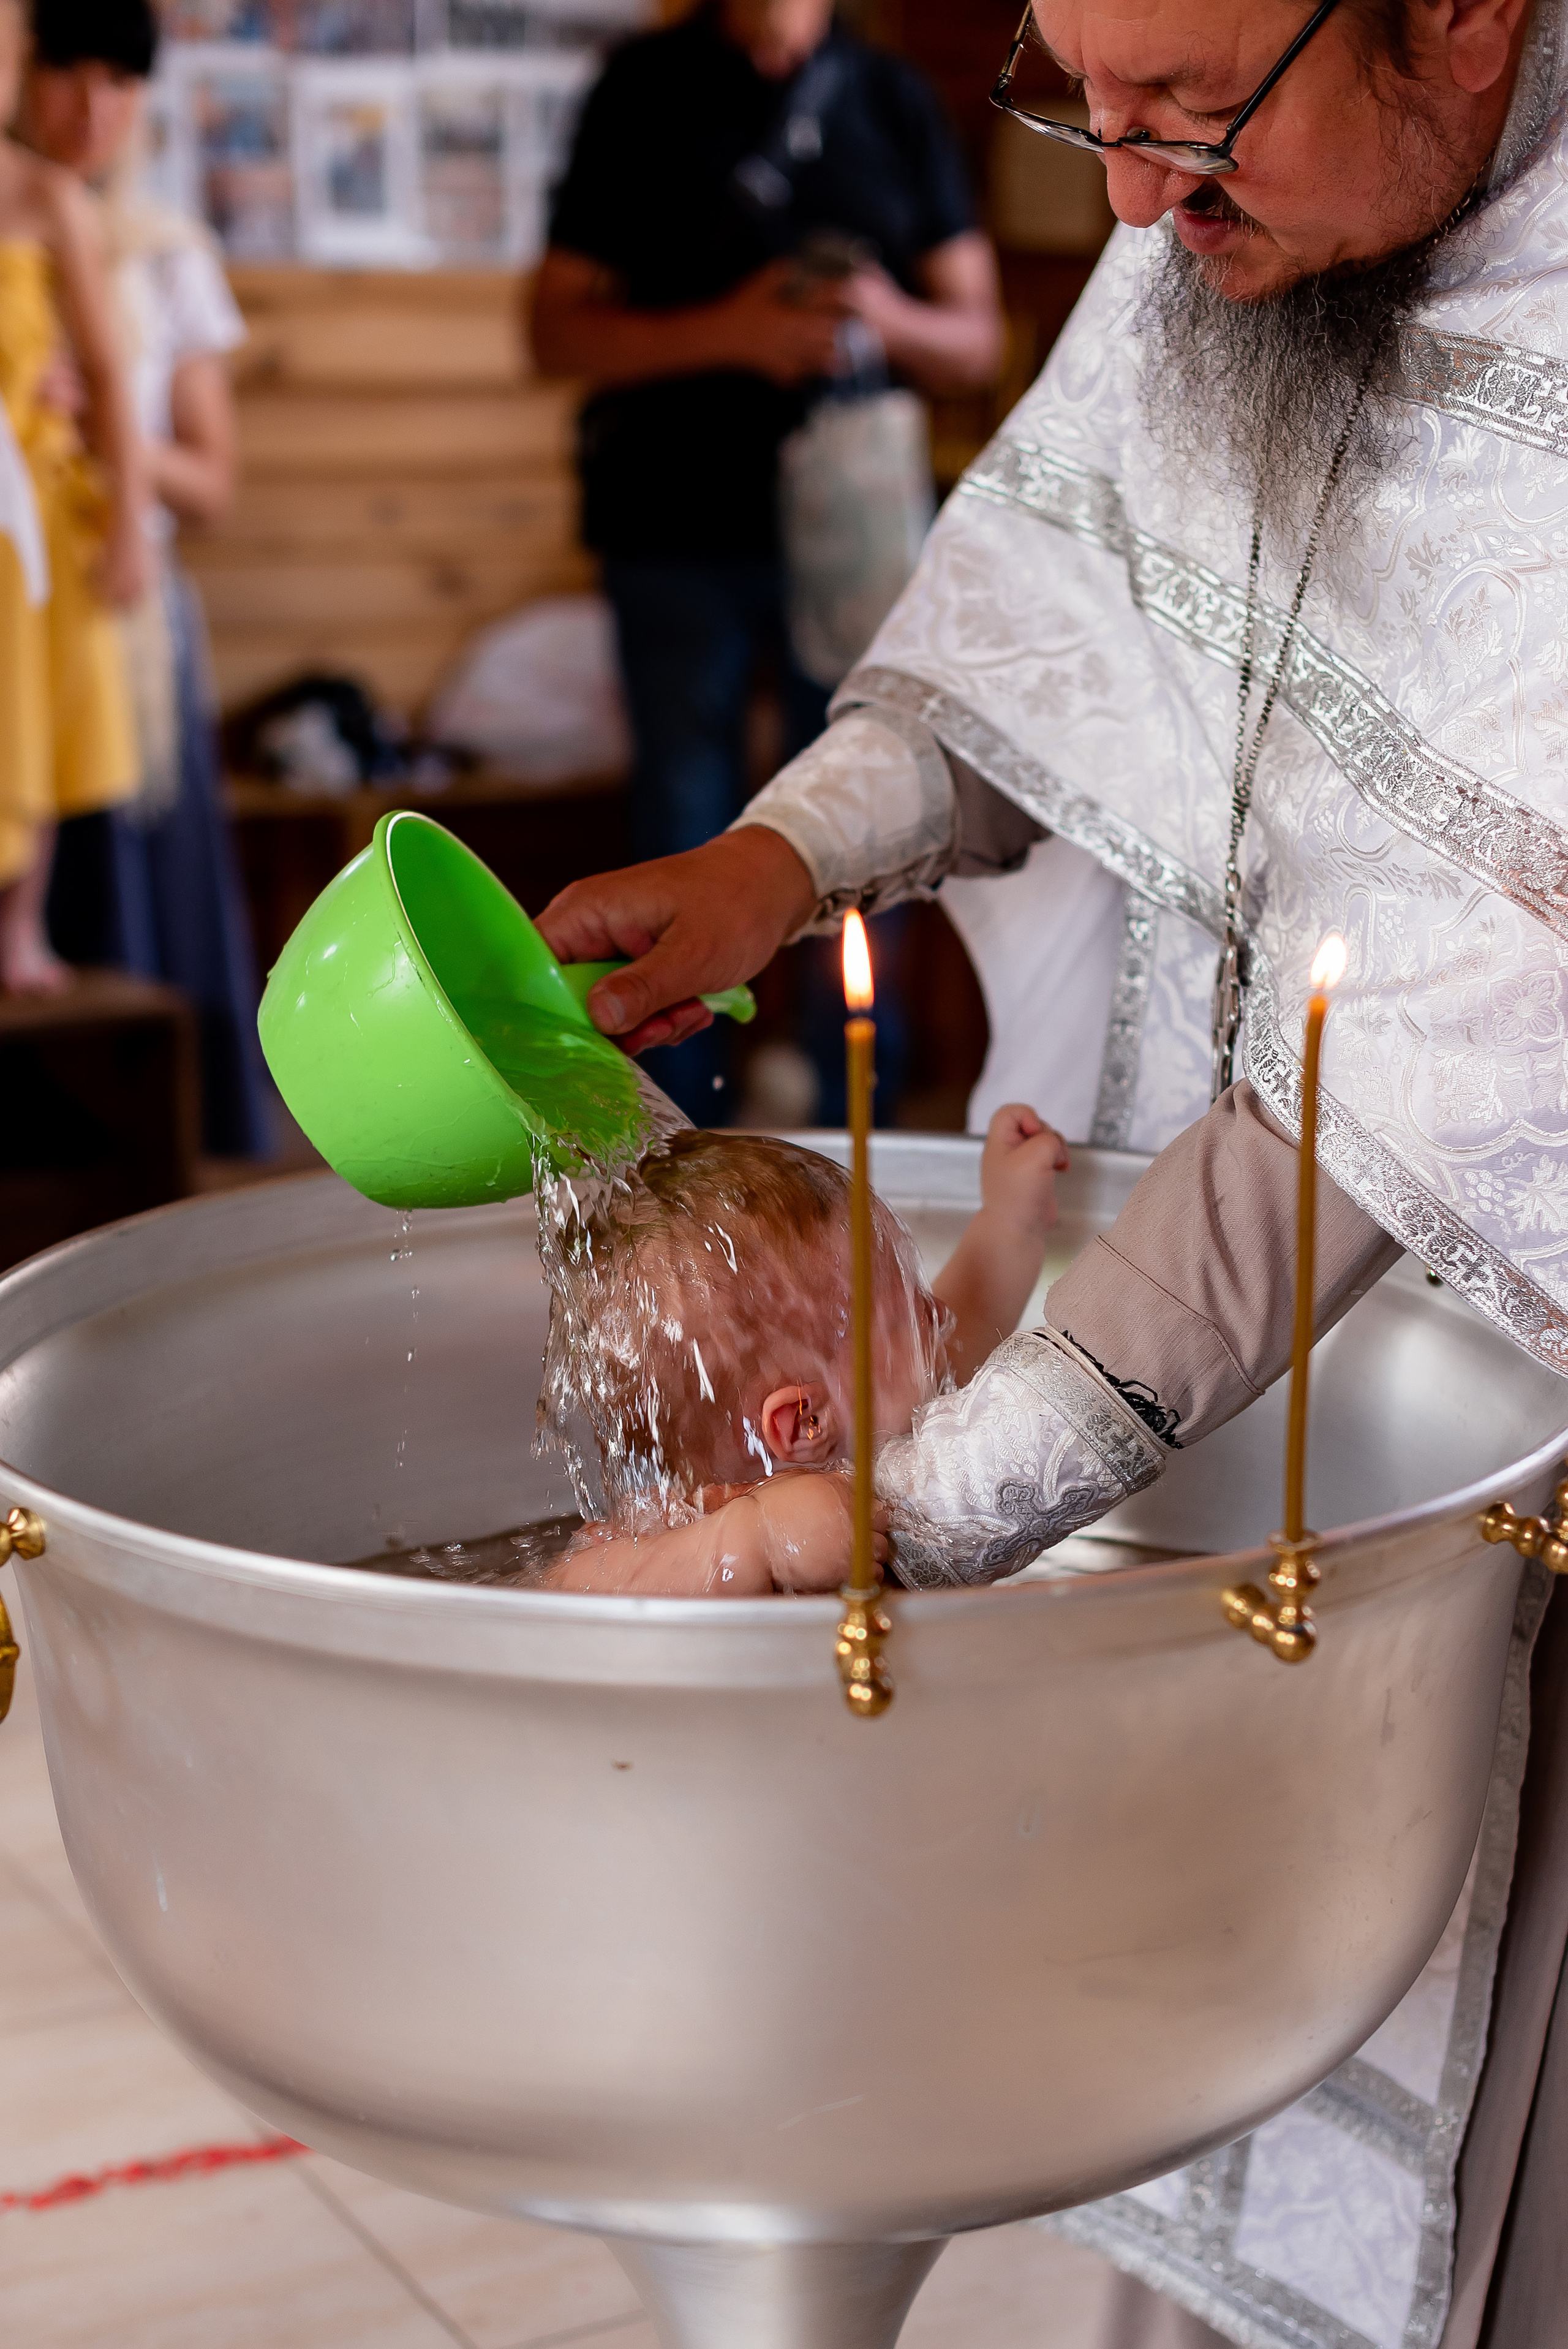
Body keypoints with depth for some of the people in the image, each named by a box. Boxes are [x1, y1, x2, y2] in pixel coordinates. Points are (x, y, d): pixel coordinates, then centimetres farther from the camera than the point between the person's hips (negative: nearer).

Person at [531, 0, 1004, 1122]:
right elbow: (560, 329, 0)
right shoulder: (646, 91, 5)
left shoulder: (894, 101, 10)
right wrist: (724, 329, -15)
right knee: (688, 849, 3)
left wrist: (890, 319, -12)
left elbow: (979, 345, 10)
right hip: (680, 534, -1)